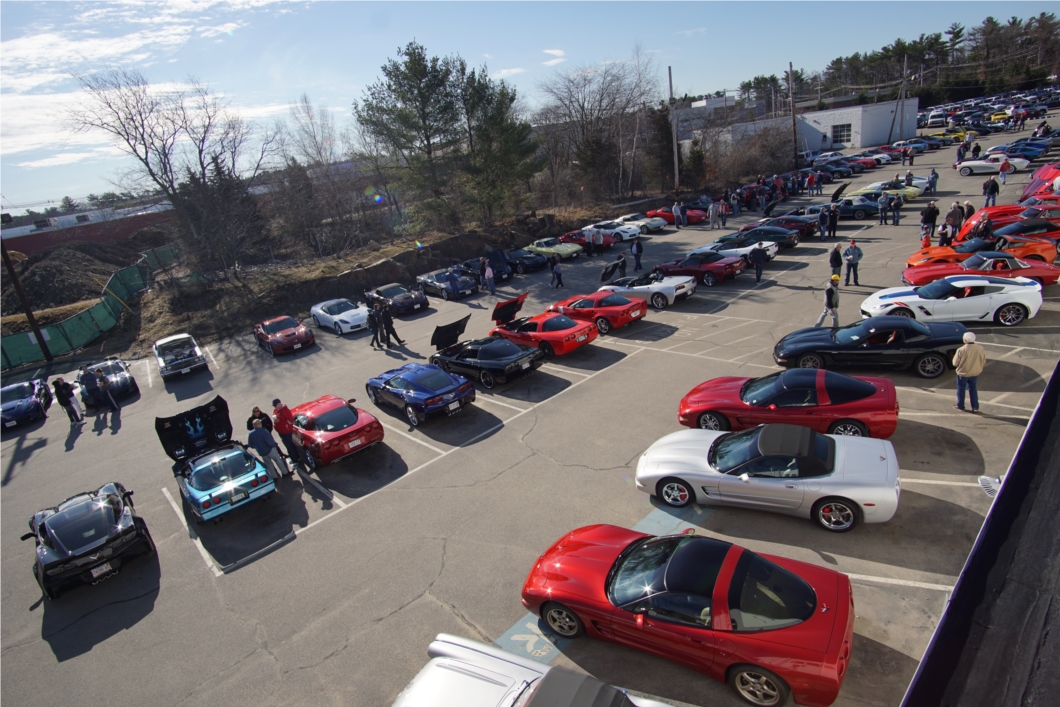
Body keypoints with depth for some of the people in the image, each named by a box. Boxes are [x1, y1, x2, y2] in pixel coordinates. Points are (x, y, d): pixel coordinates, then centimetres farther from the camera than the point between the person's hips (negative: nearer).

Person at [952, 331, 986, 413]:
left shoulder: (961, 350, -23)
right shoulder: (981, 349, -10)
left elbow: (955, 363, -15)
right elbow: (983, 362, 1)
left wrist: (955, 356, 4)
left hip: (963, 373, -4)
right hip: (975, 373, 4)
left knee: (961, 389, 15)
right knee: (973, 389, 19)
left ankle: (960, 406, 25)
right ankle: (975, 407, 21)